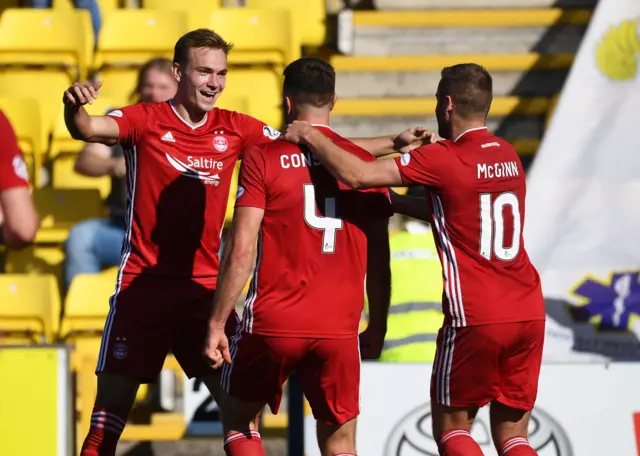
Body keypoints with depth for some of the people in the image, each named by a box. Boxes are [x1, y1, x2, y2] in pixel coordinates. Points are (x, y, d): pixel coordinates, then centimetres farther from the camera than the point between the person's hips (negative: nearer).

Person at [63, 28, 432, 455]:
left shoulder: (235, 129, 5)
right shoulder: (146, 120, -5)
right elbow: (89, 129, -22)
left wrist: (393, 143, 2)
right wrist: (74, 108, -46)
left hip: (205, 287, 4)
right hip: (144, 283, -3)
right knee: (114, 397, -3)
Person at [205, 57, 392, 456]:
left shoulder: (263, 159, -3)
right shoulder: (364, 163, 6)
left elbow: (241, 251, -8)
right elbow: (379, 260, 8)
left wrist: (218, 324, -2)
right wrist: (378, 326, 19)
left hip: (273, 322, -2)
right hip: (340, 330, 2)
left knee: (238, 421, 20)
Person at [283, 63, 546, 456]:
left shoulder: (444, 159, -10)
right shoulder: (508, 155, 11)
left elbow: (356, 174, -15)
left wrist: (311, 137, 0)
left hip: (477, 319, -6)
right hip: (529, 313, 6)